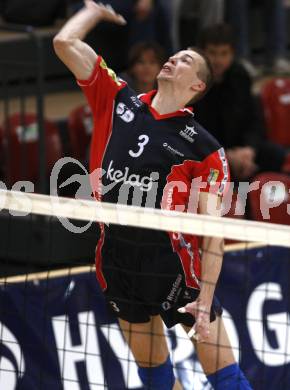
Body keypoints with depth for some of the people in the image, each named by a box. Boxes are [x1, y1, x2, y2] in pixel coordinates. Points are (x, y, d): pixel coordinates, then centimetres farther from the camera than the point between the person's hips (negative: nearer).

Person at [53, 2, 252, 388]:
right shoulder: (117, 102, 5)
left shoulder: (204, 148, -5)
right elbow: (66, 42, 5)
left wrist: (205, 300, -15)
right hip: (116, 264, 4)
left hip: (174, 266, -4)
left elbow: (213, 232, -9)